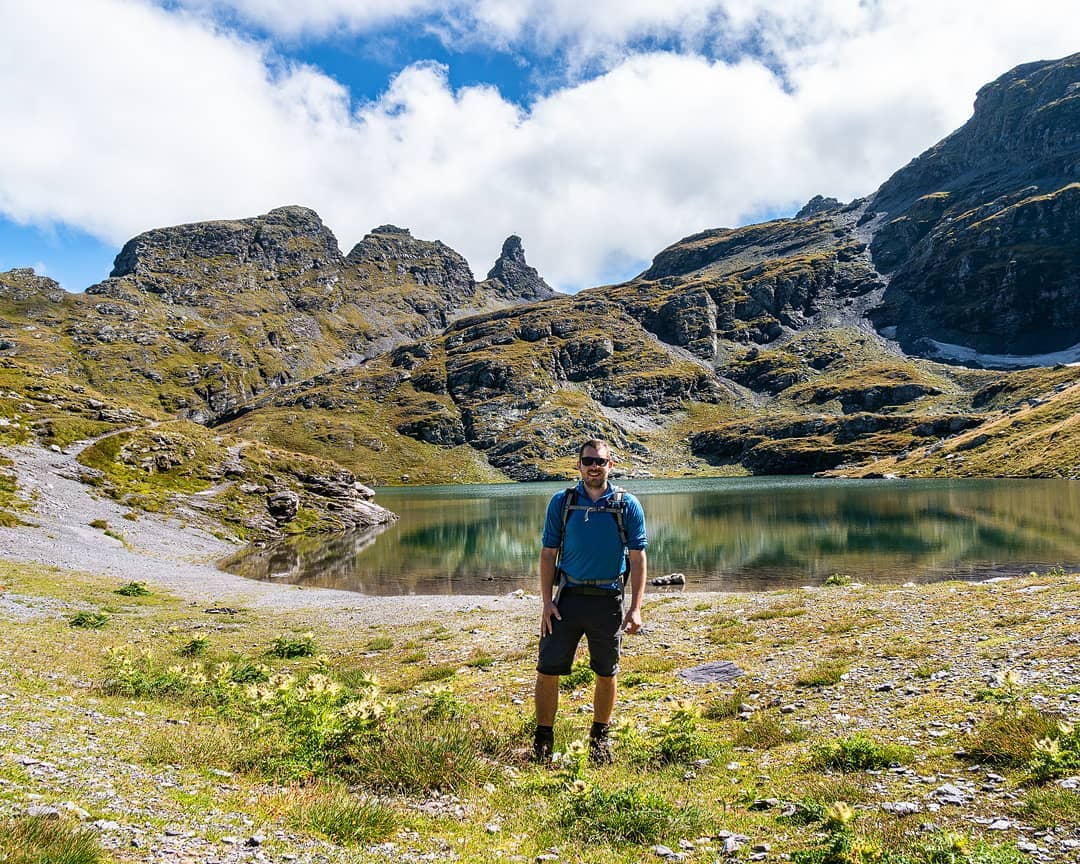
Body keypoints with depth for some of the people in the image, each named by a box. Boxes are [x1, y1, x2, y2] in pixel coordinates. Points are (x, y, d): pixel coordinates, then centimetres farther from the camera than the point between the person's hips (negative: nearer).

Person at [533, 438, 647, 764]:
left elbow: (638, 558, 0)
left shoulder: (628, 505, -1)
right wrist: (546, 602, -4)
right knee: (547, 671, 1)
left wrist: (635, 608, -6)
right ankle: (543, 738, 18)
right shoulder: (561, 502, 1)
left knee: (606, 674, 12)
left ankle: (599, 737, 32)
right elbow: (548, 554, 3)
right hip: (568, 598, 0)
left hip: (608, 601, 0)